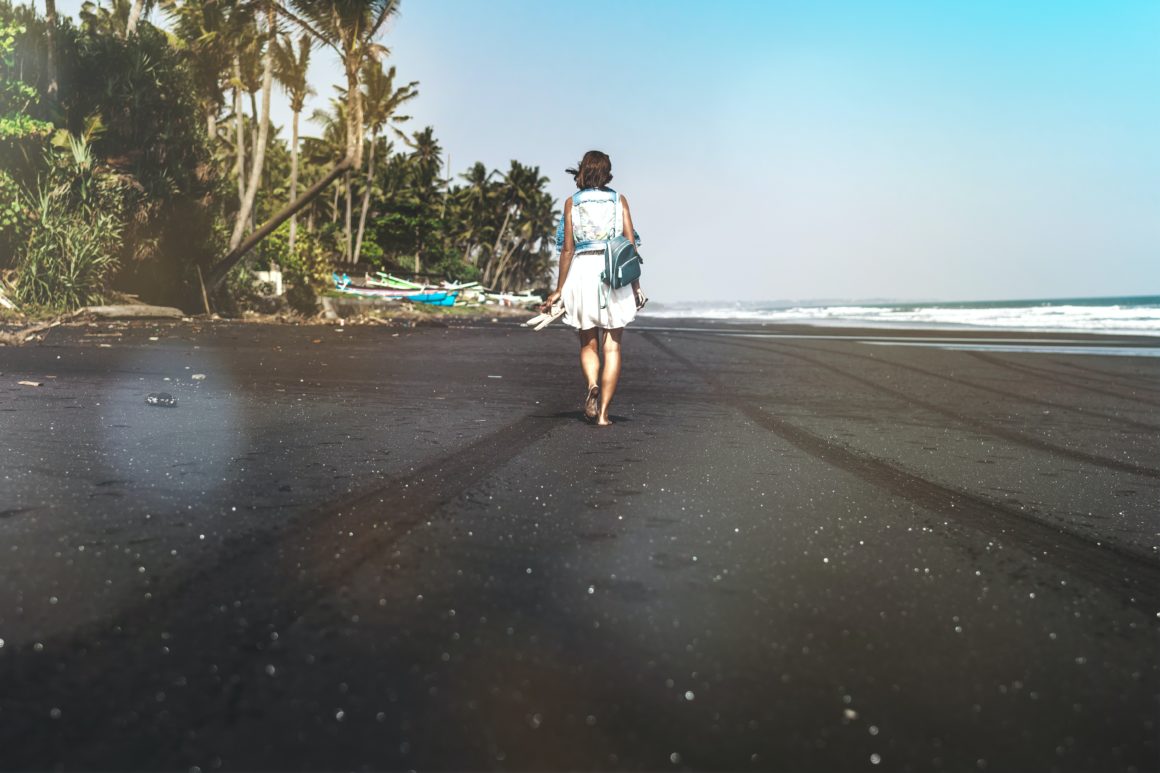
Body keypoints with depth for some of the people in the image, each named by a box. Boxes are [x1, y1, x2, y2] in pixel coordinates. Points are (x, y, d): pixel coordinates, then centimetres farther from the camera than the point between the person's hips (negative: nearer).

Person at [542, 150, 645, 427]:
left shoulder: (572, 203, 6)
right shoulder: (619, 200, 8)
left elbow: (568, 249, 2)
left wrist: (559, 289, 7)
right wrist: (636, 284, 9)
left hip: (583, 271, 0)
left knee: (588, 344, 13)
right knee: (612, 347, 4)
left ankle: (592, 386, -16)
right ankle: (603, 413, -1)